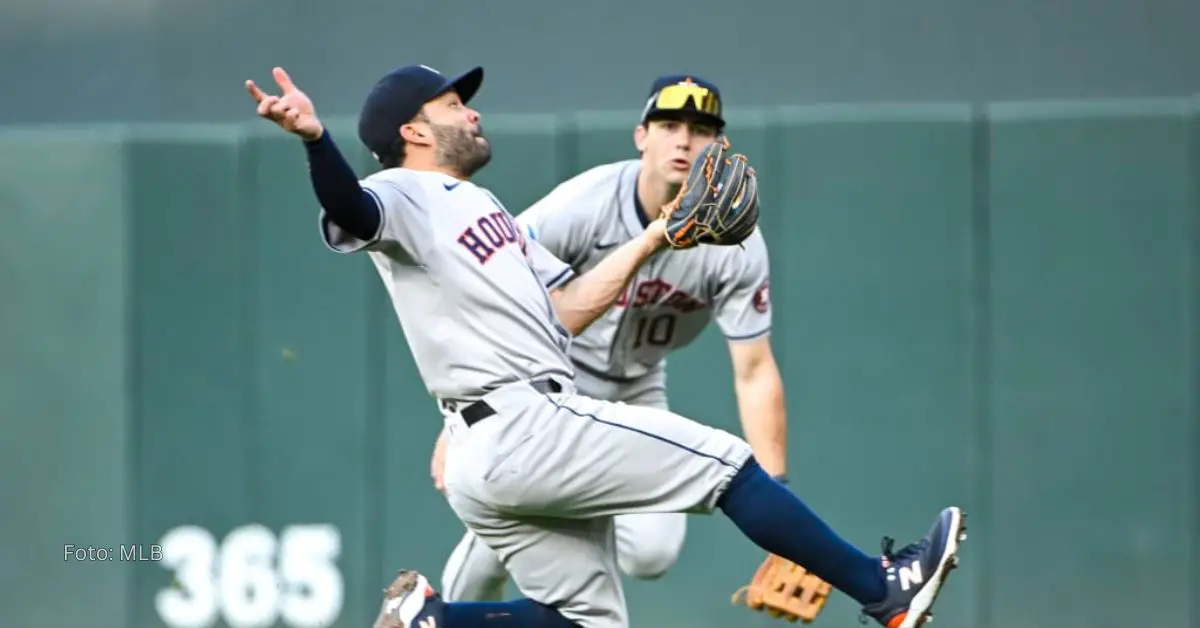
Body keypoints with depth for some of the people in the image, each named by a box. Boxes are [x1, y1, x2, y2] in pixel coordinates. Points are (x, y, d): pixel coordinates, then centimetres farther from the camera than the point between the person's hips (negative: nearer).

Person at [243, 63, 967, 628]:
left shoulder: (482, 207, 25)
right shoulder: (405, 197, -4)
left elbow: (566, 310, 24)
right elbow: (350, 209, -28)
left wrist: (651, 241, 19)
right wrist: (314, 138, -48)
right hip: (525, 429, -10)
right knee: (724, 458, -5)